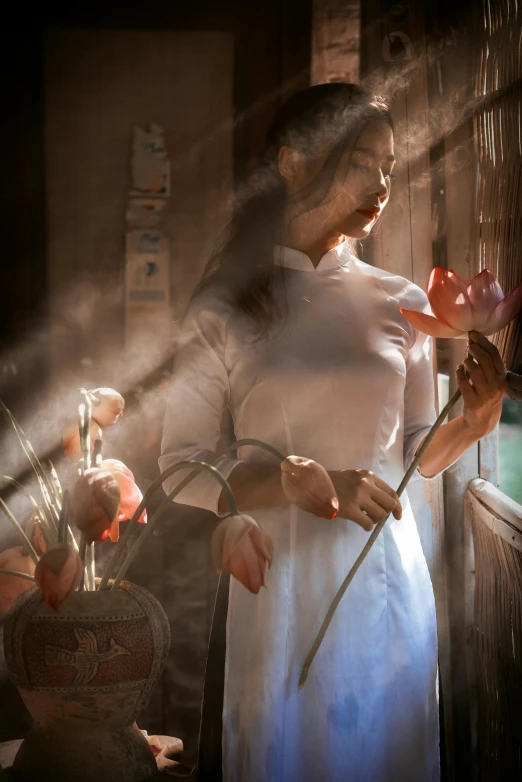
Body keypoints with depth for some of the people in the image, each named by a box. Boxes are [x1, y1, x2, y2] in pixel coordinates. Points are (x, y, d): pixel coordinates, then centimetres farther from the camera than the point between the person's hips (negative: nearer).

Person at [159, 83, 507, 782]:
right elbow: (181, 467, -8)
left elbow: (414, 454, 10)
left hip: (387, 575, 3)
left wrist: (474, 423, -11)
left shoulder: (401, 304, 3)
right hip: (282, 578, -2)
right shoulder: (225, 309, -6)